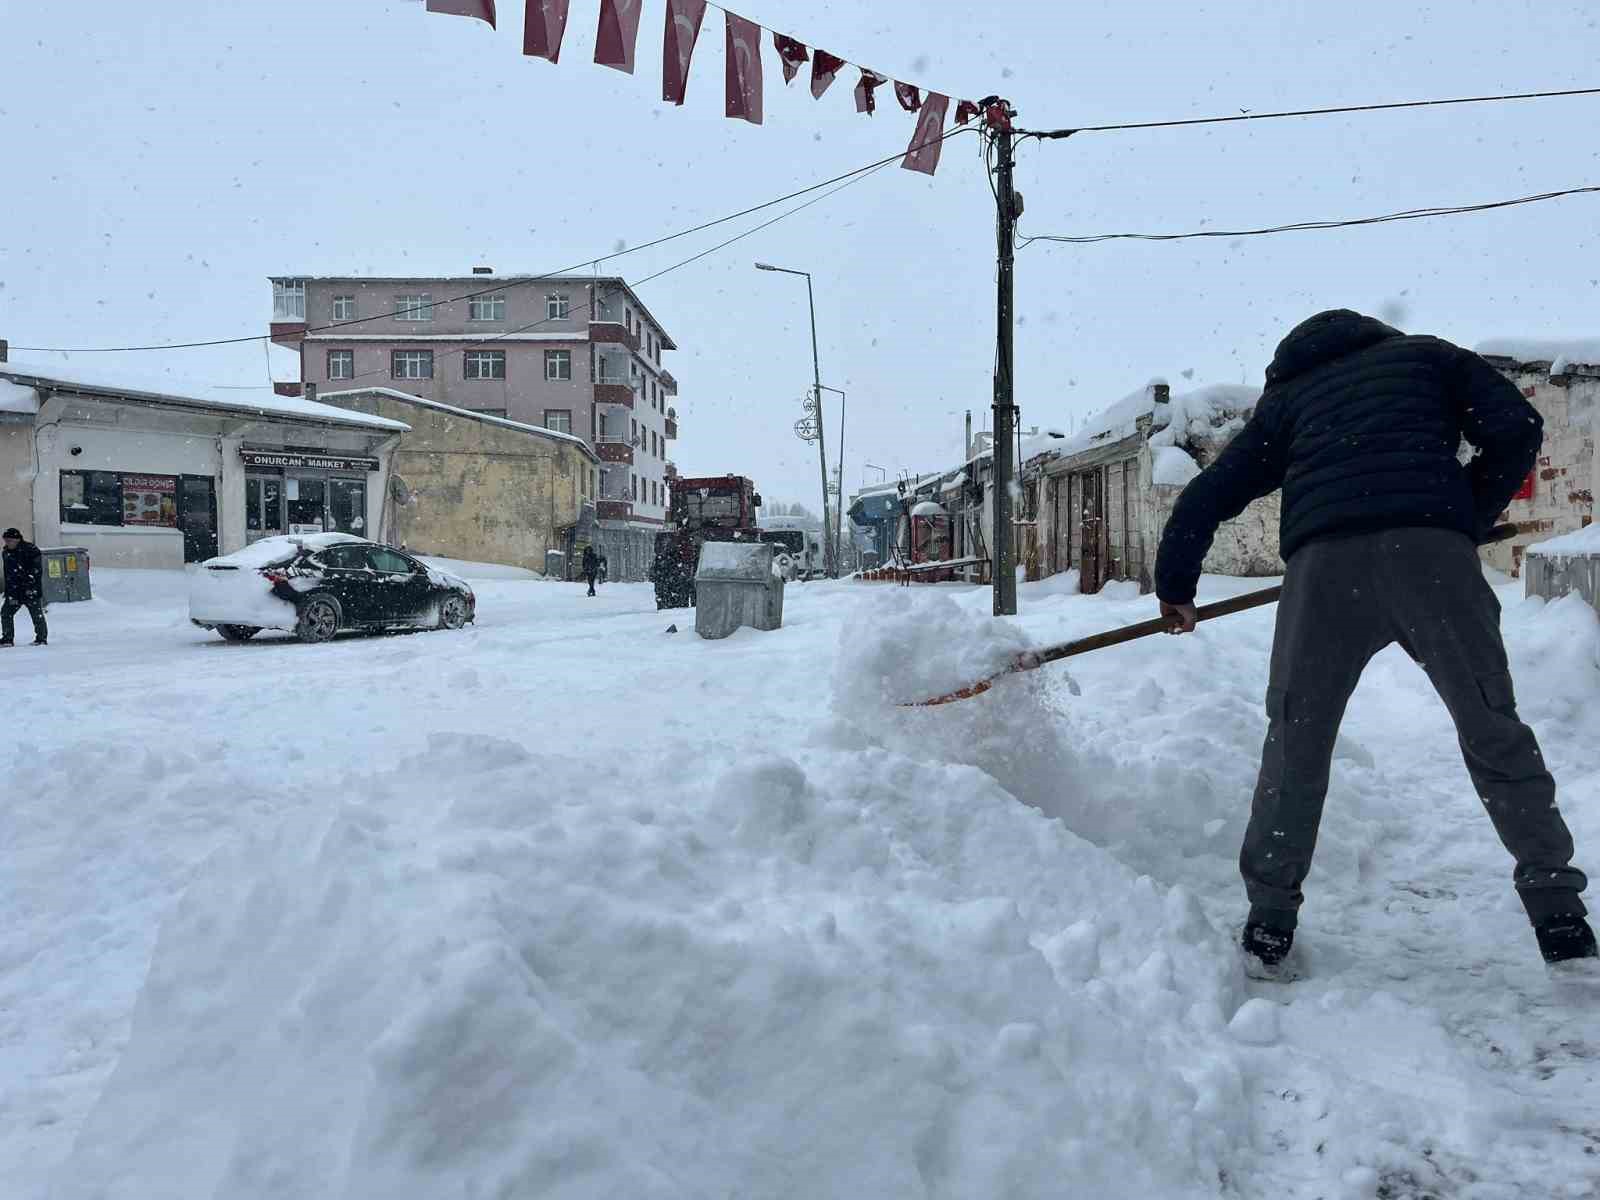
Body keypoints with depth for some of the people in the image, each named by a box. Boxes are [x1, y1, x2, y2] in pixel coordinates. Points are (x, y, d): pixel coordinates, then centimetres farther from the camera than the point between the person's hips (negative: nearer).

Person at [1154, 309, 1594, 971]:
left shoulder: (1285, 396, 29)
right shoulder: (1428, 354, 28)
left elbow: (1206, 494, 22)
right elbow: (1517, 430, 13)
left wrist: (1175, 587, 30)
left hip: (1323, 564, 0)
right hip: (1431, 551, 0)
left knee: (1296, 740, 11)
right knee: (1493, 730, 13)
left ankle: (1269, 919, 15)